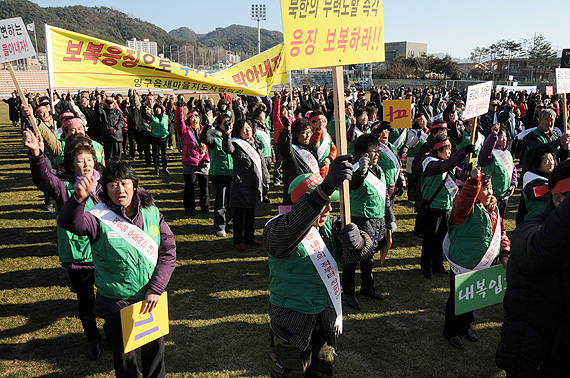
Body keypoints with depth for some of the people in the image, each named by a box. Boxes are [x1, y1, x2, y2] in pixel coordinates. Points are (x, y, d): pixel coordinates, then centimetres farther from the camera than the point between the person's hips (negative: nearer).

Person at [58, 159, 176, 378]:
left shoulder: (151, 213, -6)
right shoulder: (100, 218, -14)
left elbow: (168, 251, -5)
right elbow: (69, 222, -33)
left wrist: (155, 289, -13)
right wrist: (79, 198, -53)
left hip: (151, 301, 3)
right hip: (116, 306, -2)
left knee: (155, 350, 22)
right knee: (124, 357, 17)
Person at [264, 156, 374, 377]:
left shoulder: (329, 224, -2)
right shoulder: (277, 230, -22)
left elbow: (350, 254, -12)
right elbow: (294, 225, -45)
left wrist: (356, 241, -38)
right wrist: (326, 187, -60)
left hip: (327, 317, 6)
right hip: (293, 322, -6)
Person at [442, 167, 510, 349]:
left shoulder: (494, 210, 7)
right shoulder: (467, 208, -17)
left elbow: (501, 233, 15)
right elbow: (465, 199, -43)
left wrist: (504, 254, 8)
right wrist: (474, 181, -54)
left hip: (483, 266, 7)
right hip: (462, 265, -7)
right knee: (457, 298, 7)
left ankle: (465, 326, 43)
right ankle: (451, 331, 27)